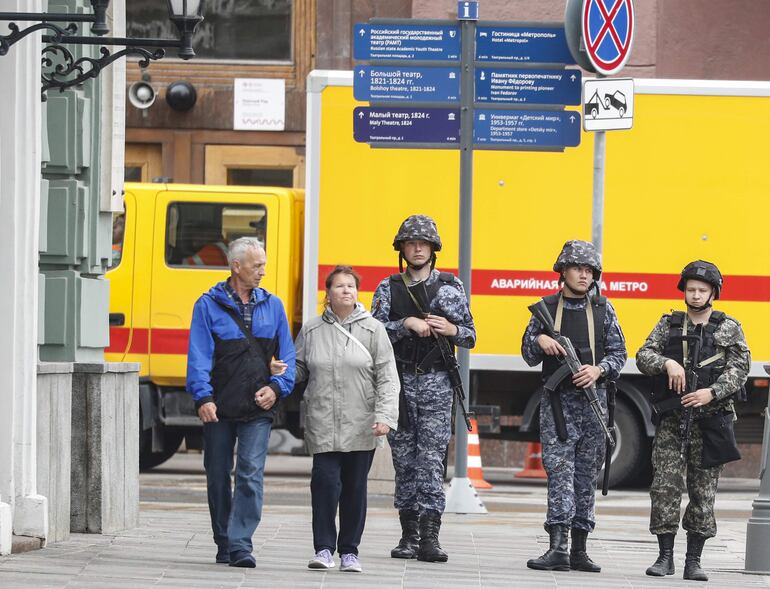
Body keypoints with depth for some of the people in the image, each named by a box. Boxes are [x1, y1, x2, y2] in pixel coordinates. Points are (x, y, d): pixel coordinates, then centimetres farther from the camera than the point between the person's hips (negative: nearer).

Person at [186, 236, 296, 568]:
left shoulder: (272, 306, 11)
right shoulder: (209, 305, 2)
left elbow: (287, 355, 14)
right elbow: (199, 356, -4)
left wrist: (277, 387, -3)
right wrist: (203, 397, -15)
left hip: (257, 408, 1)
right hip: (219, 409, -1)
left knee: (251, 475, -12)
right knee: (218, 477, 8)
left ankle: (240, 544, -15)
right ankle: (223, 544, 21)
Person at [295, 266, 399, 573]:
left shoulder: (373, 329, 3)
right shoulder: (311, 330, 7)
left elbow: (387, 378, 0)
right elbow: (298, 369, 16)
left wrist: (385, 416, -10)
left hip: (360, 427, 0)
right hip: (323, 425, 0)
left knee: (355, 487, 5)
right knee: (325, 481, -9)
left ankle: (349, 551, 14)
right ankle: (324, 548, -1)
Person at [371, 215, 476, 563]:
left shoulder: (450, 287, 7)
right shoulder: (388, 289, 8)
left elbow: (470, 336, 10)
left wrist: (451, 329, -11)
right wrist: (407, 324, -15)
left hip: (436, 383, -2)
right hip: (399, 381, 2)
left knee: (431, 458, -10)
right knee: (404, 459, 5)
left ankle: (430, 537, -14)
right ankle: (409, 535, 11)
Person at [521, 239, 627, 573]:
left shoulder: (602, 309, 7)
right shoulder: (546, 308, 6)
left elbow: (619, 353, 7)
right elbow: (529, 356, 10)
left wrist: (599, 369, -12)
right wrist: (539, 341, -11)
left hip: (593, 398, 1)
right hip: (557, 399, -1)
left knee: (587, 474, 5)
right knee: (559, 469, -11)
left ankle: (579, 549, 10)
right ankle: (558, 547, -18)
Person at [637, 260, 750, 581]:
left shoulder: (729, 329, 6)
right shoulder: (668, 325, 10)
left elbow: (739, 369, -2)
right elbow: (643, 356, 3)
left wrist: (712, 392, -16)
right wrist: (667, 363, -18)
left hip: (710, 420, -1)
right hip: (671, 420, 1)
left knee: (703, 491, 1)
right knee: (665, 486, -5)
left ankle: (694, 560, 6)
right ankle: (665, 557, 1)